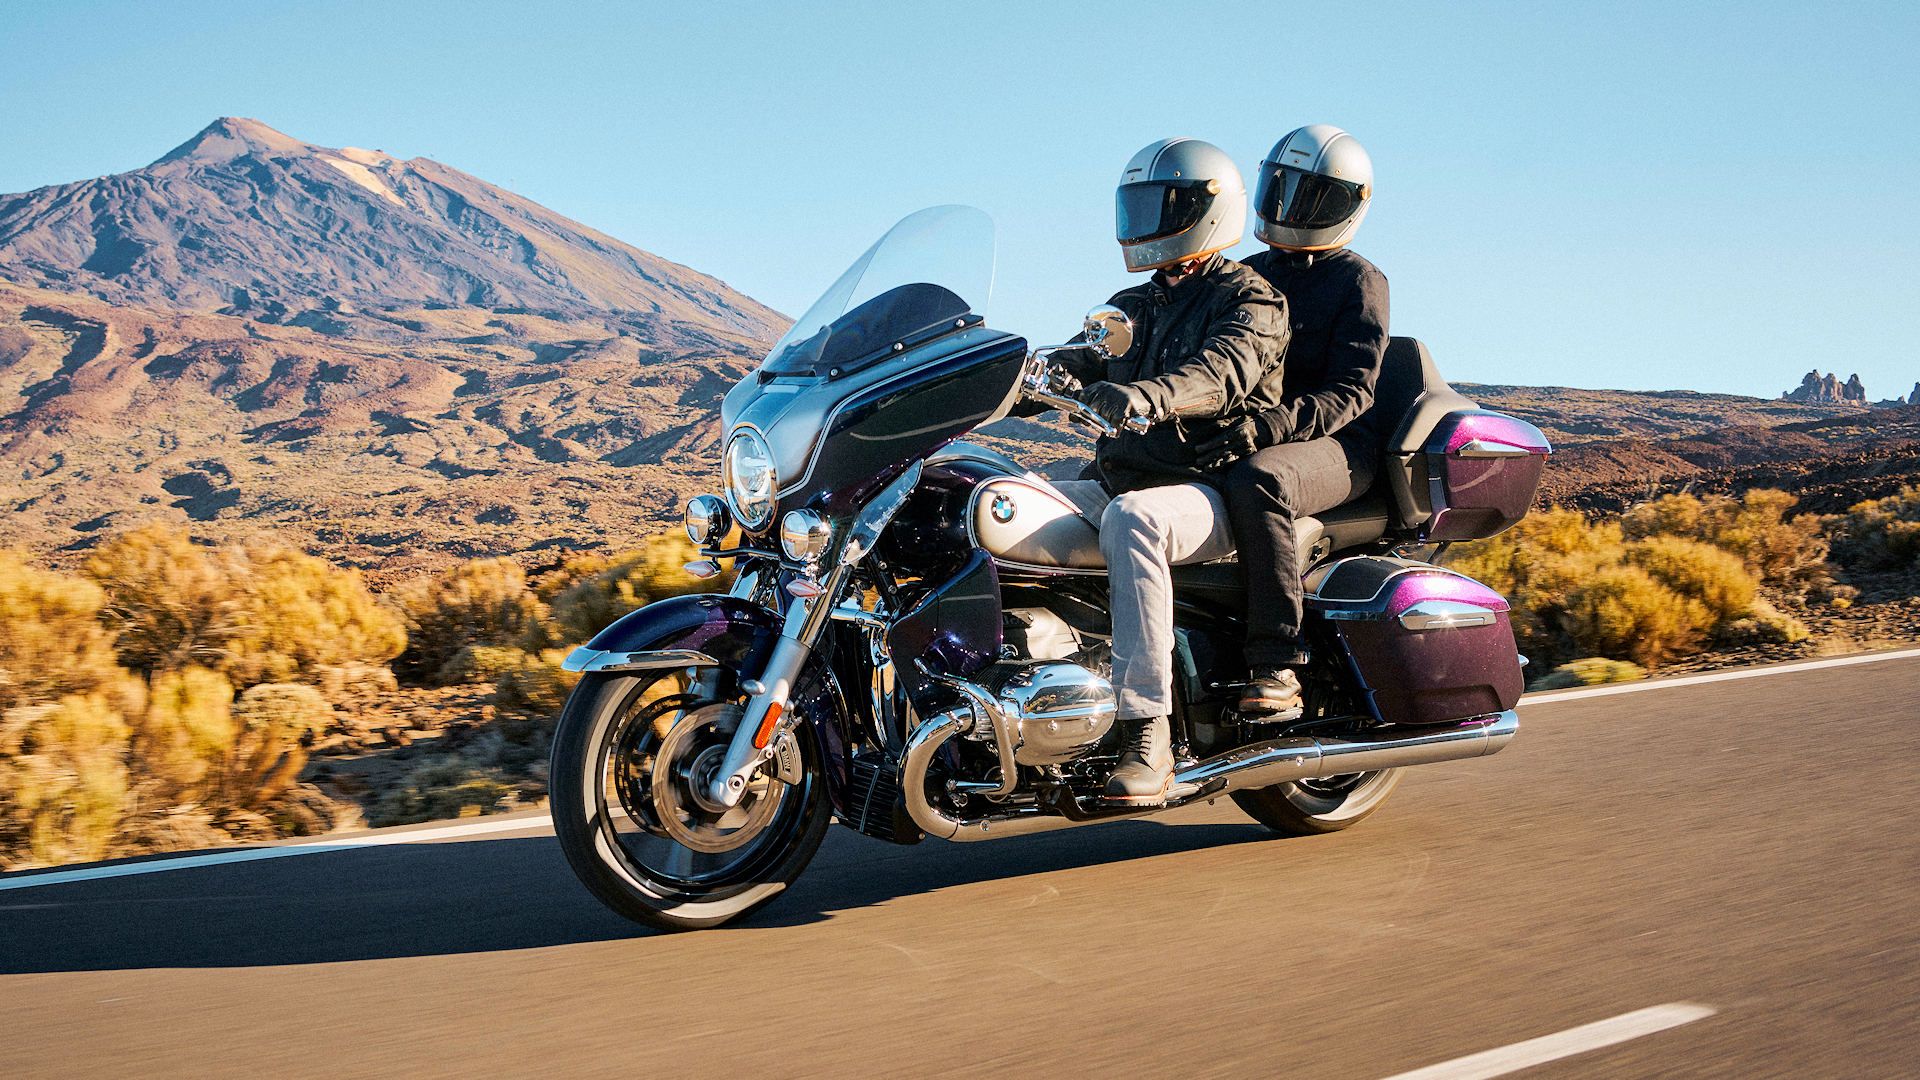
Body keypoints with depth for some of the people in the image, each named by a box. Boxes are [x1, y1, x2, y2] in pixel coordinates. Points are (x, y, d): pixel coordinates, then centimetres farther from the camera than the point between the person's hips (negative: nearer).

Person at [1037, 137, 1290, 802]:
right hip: (1121, 481, 7)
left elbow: (1222, 372, -23)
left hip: (1211, 491, -7)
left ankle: (1148, 734, -42)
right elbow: (1071, 367, 12)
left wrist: (1150, 394, -44)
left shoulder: (1249, 299, -1)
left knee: (1132, 520, -40)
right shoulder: (1131, 309, 24)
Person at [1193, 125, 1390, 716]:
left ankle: (1277, 663, -39)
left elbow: (1350, 390, -14)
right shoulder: (1247, 275, 20)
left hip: (1337, 445, -7)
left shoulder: (1359, 280, 0)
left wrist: (1267, 425, -31)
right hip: (1249, 437, 7)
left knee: (1257, 480, -41)